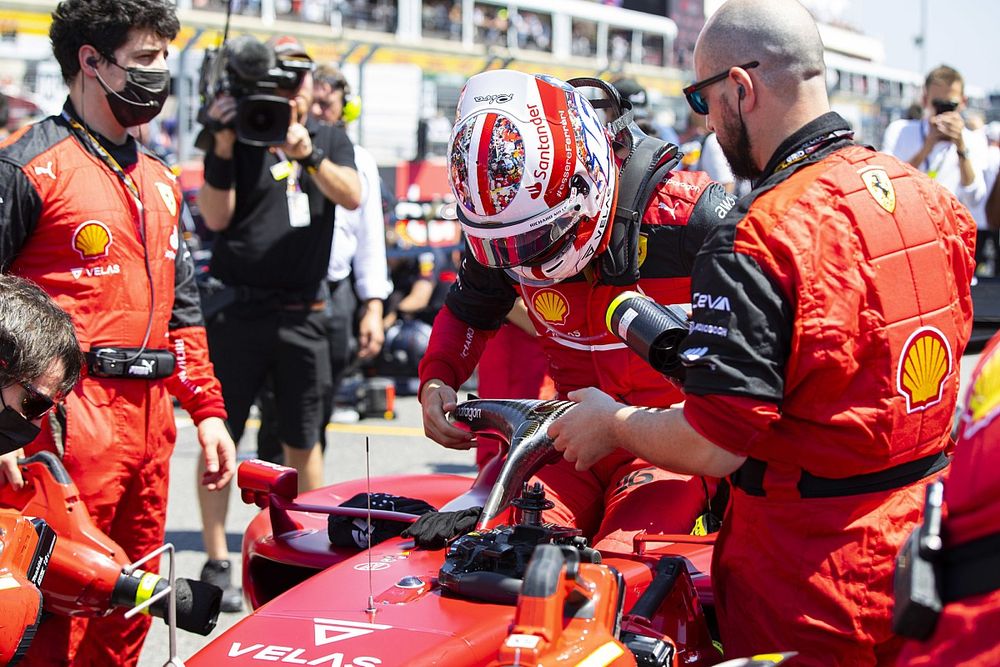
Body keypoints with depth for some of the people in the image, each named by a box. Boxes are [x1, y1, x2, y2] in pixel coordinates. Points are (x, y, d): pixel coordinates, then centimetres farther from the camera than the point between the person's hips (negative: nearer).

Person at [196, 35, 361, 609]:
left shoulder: (331, 139, 10)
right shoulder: (242, 137, 0)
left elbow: (352, 197, -8)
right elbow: (216, 217, -9)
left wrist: (308, 153, -23)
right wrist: (222, 147, -19)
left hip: (304, 313, 3)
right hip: (238, 308, -2)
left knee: (303, 441, 10)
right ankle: (217, 562, 7)